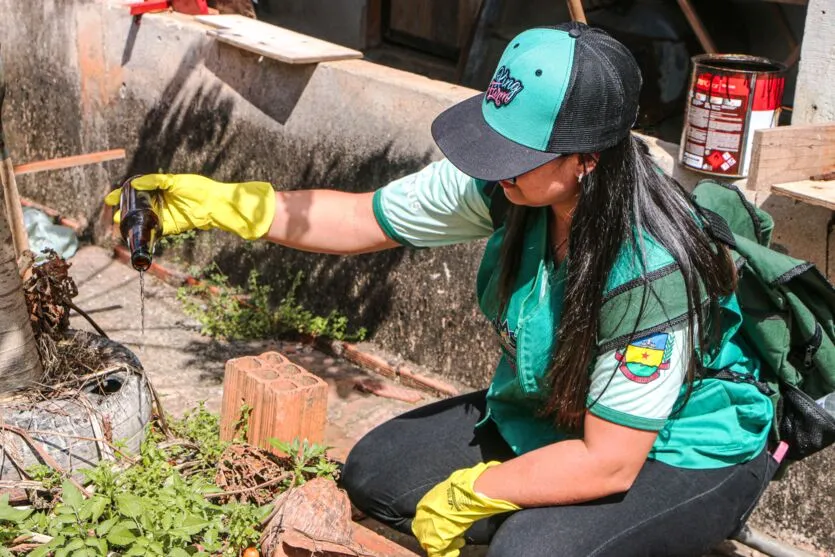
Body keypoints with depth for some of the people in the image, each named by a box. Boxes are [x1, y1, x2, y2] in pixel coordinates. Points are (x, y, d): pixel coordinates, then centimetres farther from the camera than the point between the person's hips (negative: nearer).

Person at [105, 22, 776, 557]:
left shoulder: (653, 273, -36)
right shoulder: (502, 181, -19)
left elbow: (609, 463, -30)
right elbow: (362, 220, -5)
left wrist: (464, 495, -21)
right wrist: (219, 204, -11)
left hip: (682, 453, -7)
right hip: (544, 416, 7)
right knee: (374, 472, 3)